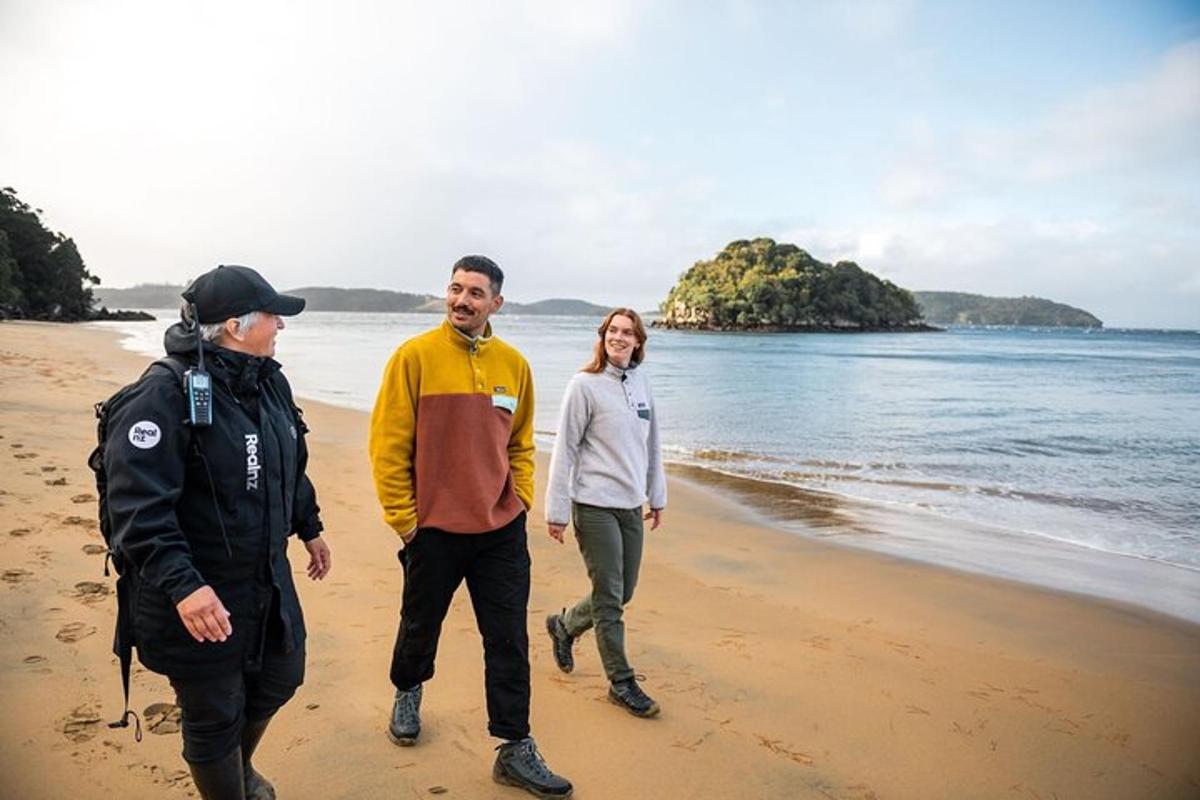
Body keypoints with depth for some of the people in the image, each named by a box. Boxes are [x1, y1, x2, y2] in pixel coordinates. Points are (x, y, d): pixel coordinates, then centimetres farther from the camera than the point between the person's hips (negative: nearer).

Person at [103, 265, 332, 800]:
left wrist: (310, 528, 23)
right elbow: (137, 506, -27)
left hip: (269, 581, 8)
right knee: (214, 716, 10)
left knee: (278, 680, 25)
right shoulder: (164, 395, -22)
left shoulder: (269, 382, 4)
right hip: (198, 596, -8)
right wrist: (182, 586, -34)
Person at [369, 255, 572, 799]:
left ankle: (515, 750, 20)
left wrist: (521, 498, 5)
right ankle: (407, 694, 50)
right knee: (421, 625, 19)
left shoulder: (513, 363, 3)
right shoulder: (415, 355, -9)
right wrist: (402, 517, -8)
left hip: (502, 529, 3)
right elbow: (387, 443, -8)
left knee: (509, 642, 6)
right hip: (434, 528, -2)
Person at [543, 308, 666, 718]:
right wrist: (556, 509, -10)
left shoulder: (640, 382, 8)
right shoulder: (585, 384, -9)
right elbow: (564, 449, -9)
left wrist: (657, 496, 19)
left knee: (622, 593, 14)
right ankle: (622, 683, 17)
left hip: (631, 505, 7)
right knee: (609, 597, 1)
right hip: (595, 505, -6)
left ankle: (564, 625, 40)